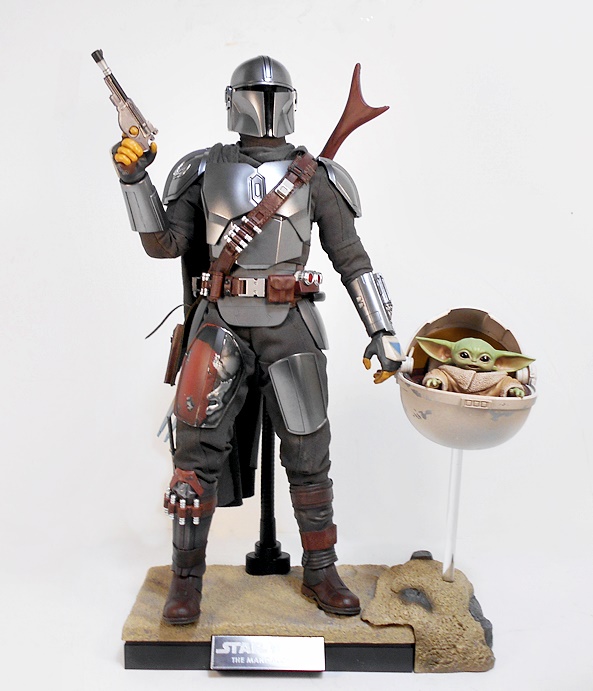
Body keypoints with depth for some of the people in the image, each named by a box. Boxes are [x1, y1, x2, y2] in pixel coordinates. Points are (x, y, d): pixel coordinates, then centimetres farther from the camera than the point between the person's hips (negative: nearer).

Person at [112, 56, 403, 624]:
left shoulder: (315, 176, 6)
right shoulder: (204, 170, 9)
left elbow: (352, 259, 5)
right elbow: (164, 244, 4)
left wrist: (382, 331, -1)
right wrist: (133, 177, -7)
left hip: (289, 328, 0)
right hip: (221, 324, 0)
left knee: (308, 454, 4)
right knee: (198, 448, -6)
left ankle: (320, 573, 21)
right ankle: (186, 579, 9)